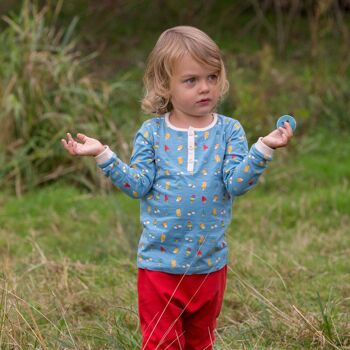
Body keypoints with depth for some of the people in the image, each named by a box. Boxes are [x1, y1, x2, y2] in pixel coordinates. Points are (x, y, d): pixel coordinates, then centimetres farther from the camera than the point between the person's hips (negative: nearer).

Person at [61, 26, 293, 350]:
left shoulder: (229, 131, -2)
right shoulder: (152, 132, -3)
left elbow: (236, 183, -13)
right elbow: (138, 185, -7)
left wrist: (263, 149, -26)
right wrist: (103, 154, -15)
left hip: (209, 262, 1)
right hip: (159, 262, -1)